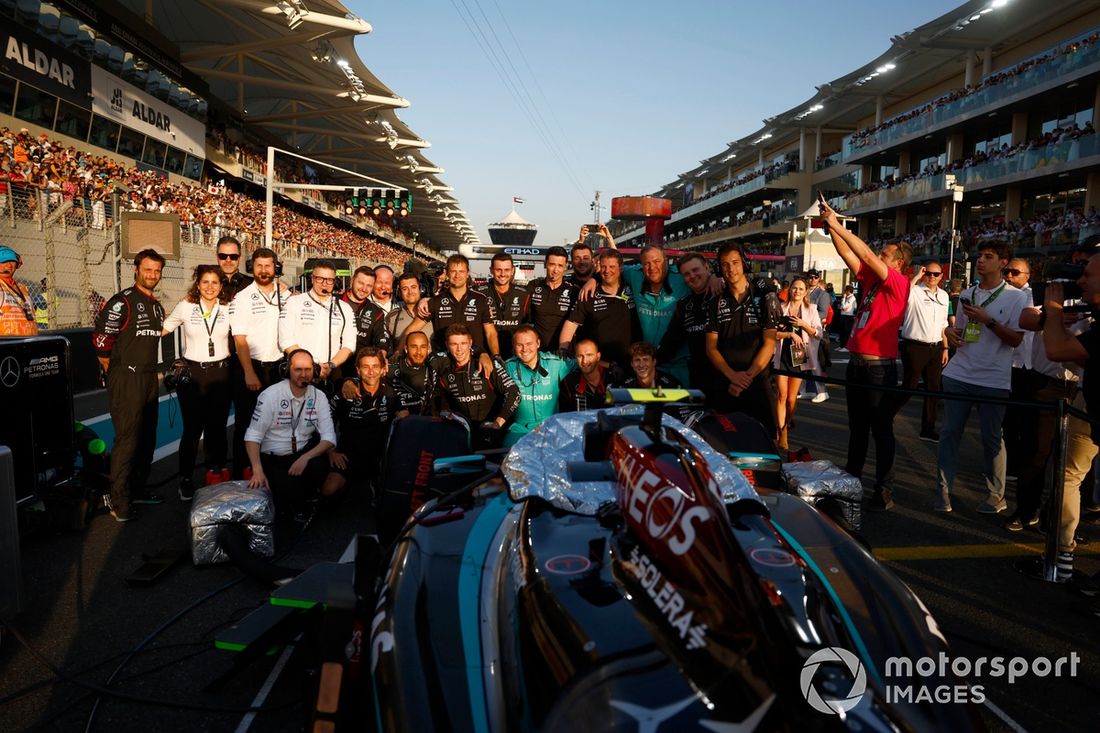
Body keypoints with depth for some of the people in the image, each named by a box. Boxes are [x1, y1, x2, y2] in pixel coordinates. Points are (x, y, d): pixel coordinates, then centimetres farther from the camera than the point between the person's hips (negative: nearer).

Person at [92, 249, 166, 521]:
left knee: (147, 437, 13)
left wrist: (150, 371, 17)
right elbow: (100, 339, -14)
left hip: (149, 379, 8)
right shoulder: (123, 301, -10)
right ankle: (119, 502, -1)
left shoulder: (157, 306, 15)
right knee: (127, 438, -9)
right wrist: (114, 372, -5)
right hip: (126, 379, -8)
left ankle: (138, 489, 27)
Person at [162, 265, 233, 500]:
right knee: (192, 428, 1)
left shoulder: (229, 308, 3)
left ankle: (216, 475, 21)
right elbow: (161, 330, 7)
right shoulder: (185, 306, 1)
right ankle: (186, 479, 16)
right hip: (192, 372, -1)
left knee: (217, 427, 7)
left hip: (221, 373, 1)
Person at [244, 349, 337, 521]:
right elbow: (253, 436, -12)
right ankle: (285, 504, 12)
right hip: (273, 459, -3)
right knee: (289, 489, -28)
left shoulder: (319, 397, -1)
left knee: (320, 466, -29)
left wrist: (305, 458, -25)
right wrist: (258, 471, -25)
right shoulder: (270, 395, -10)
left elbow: (329, 437, -7)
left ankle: (299, 502, 3)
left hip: (303, 454, 3)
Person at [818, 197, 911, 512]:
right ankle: (851, 479, 27)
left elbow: (866, 254, -18)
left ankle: (884, 492, 5)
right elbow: (848, 253, 10)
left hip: (879, 366, -8)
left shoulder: (899, 283, -8)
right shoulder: (870, 279, 11)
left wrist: (838, 225, -16)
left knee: (881, 429, -1)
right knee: (857, 426, 16)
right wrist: (831, 228, 0)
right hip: (857, 362, 8)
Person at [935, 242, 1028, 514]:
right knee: (949, 433, 1)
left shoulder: (1015, 297, -3)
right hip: (958, 374, 4)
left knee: (992, 439, 5)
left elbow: (1016, 339, -8)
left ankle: (996, 496, 18)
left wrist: (988, 320, -17)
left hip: (993, 380, -4)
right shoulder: (967, 294, 12)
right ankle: (943, 492, 6)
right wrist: (951, 333, -1)